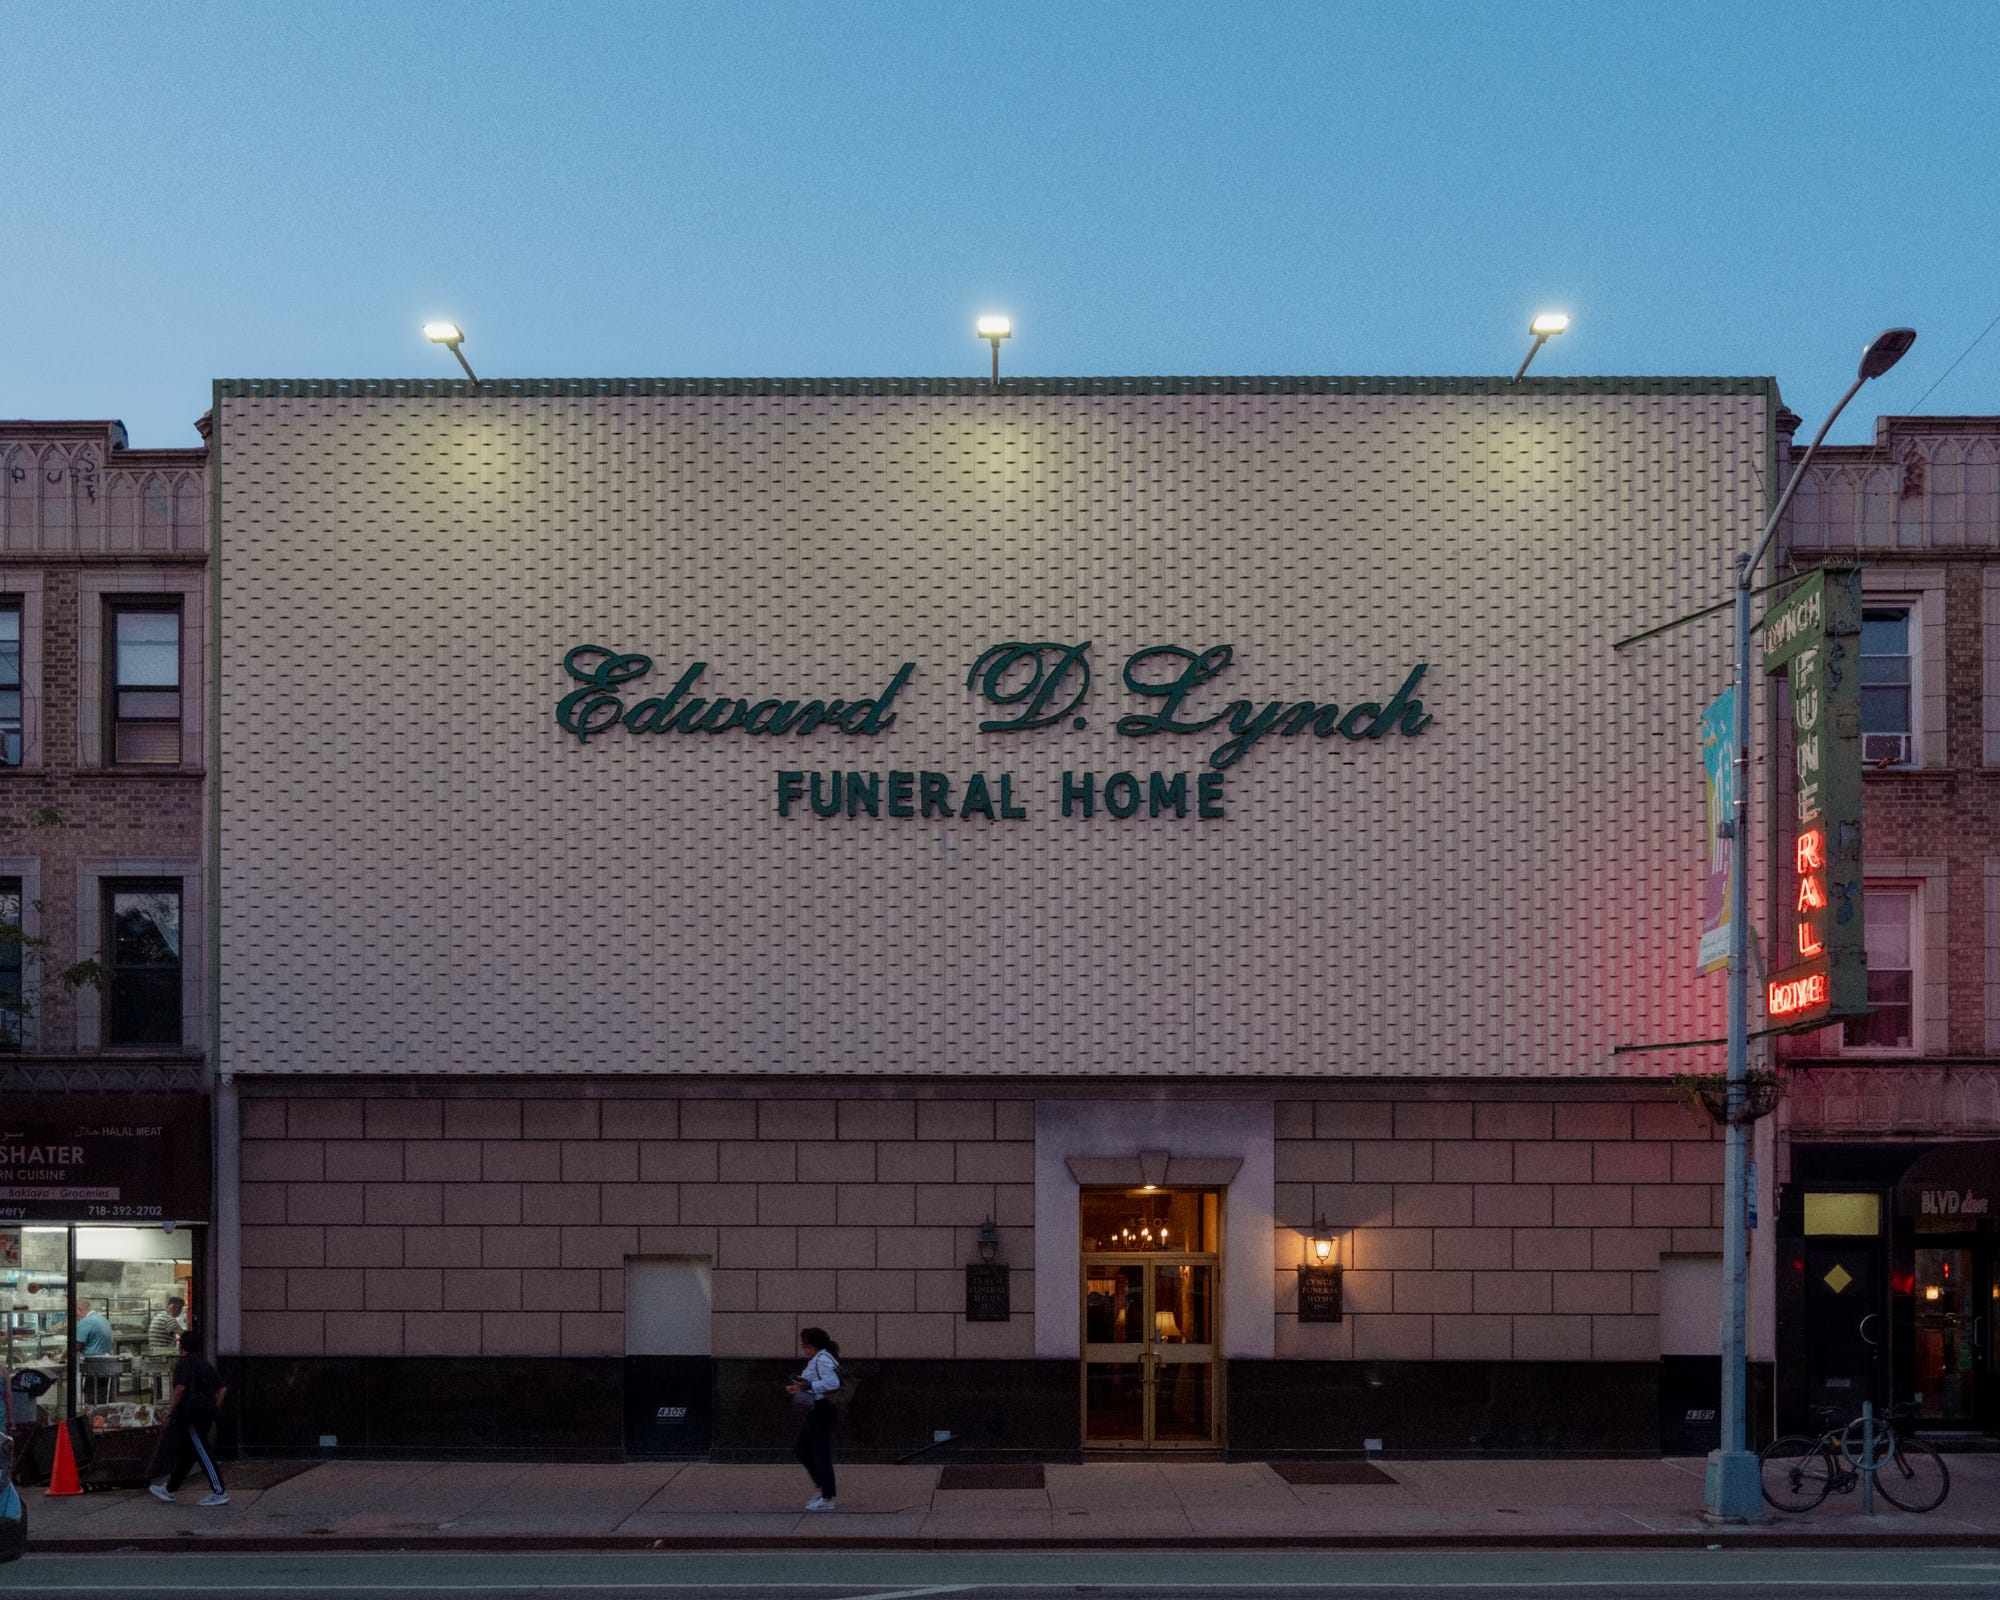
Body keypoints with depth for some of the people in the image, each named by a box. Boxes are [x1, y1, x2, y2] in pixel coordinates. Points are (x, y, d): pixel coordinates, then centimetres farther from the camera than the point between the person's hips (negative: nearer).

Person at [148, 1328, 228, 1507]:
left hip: (191, 1413, -9)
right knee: (185, 1453, 17)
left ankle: (220, 1492, -16)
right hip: (207, 1413, 9)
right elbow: (222, 1388, 15)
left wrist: (170, 1411, -12)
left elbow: (180, 1388, -19)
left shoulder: (184, 1363, -7)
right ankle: (168, 1490, 29)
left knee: (202, 1452, -10)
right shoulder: (206, 1364, 18)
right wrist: (214, 1408, 18)